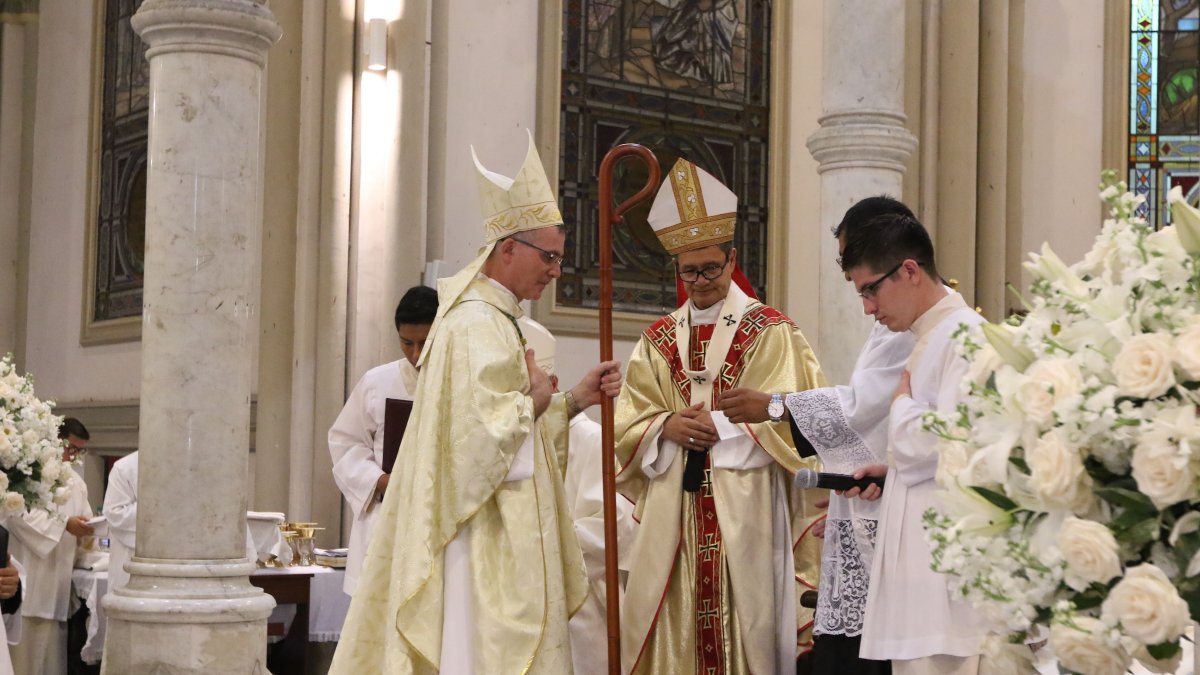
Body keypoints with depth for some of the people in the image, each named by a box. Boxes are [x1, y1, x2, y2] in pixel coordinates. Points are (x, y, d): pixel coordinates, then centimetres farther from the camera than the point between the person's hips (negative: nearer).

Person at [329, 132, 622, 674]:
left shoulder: (493, 319, 17)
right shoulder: (477, 326, -16)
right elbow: (482, 430, -25)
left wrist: (576, 400, 10)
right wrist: (535, 403, -8)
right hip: (485, 539, -10)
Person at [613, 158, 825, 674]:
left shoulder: (769, 331, 2)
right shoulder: (658, 339, 13)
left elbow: (783, 420, -6)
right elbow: (628, 423, 8)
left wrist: (711, 426, -12)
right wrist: (667, 427, -11)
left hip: (744, 507, -3)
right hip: (672, 509, 4)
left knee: (742, 623, -4)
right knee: (671, 630, 2)